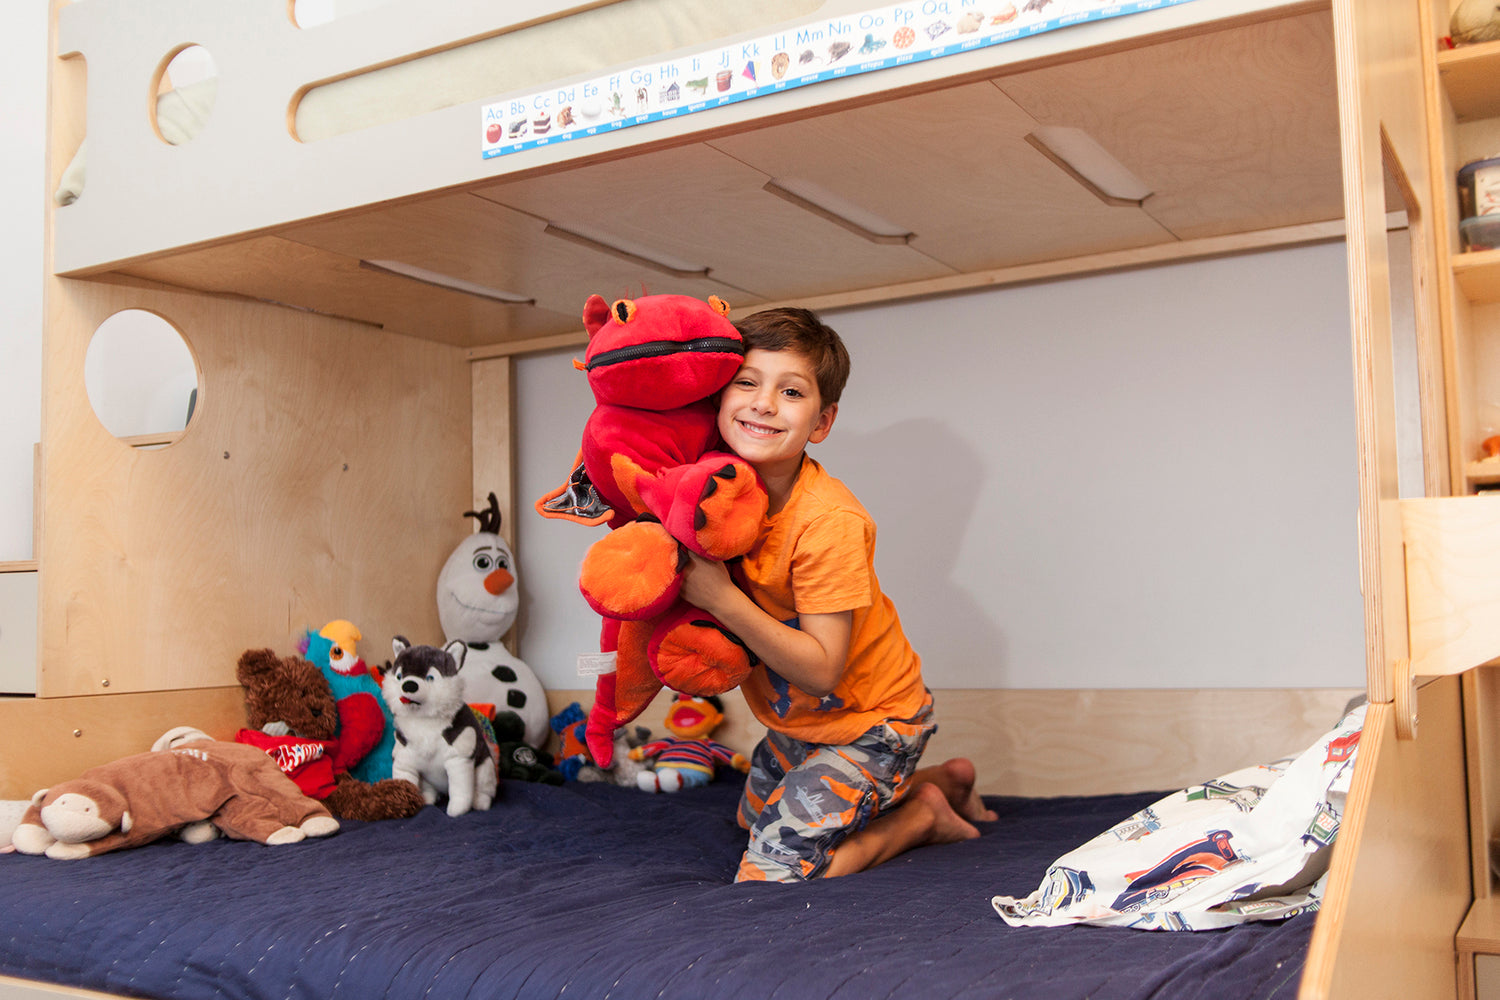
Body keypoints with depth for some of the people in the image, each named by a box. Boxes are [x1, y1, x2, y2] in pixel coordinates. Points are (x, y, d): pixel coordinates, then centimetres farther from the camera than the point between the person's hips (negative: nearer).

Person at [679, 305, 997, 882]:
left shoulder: (830, 522, -32)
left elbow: (822, 670, -31)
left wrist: (720, 598, -37)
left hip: (872, 719, -8)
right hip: (797, 718, 8)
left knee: (771, 875, -11)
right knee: (756, 819, 32)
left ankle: (924, 816, 9)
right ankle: (941, 781, 35)